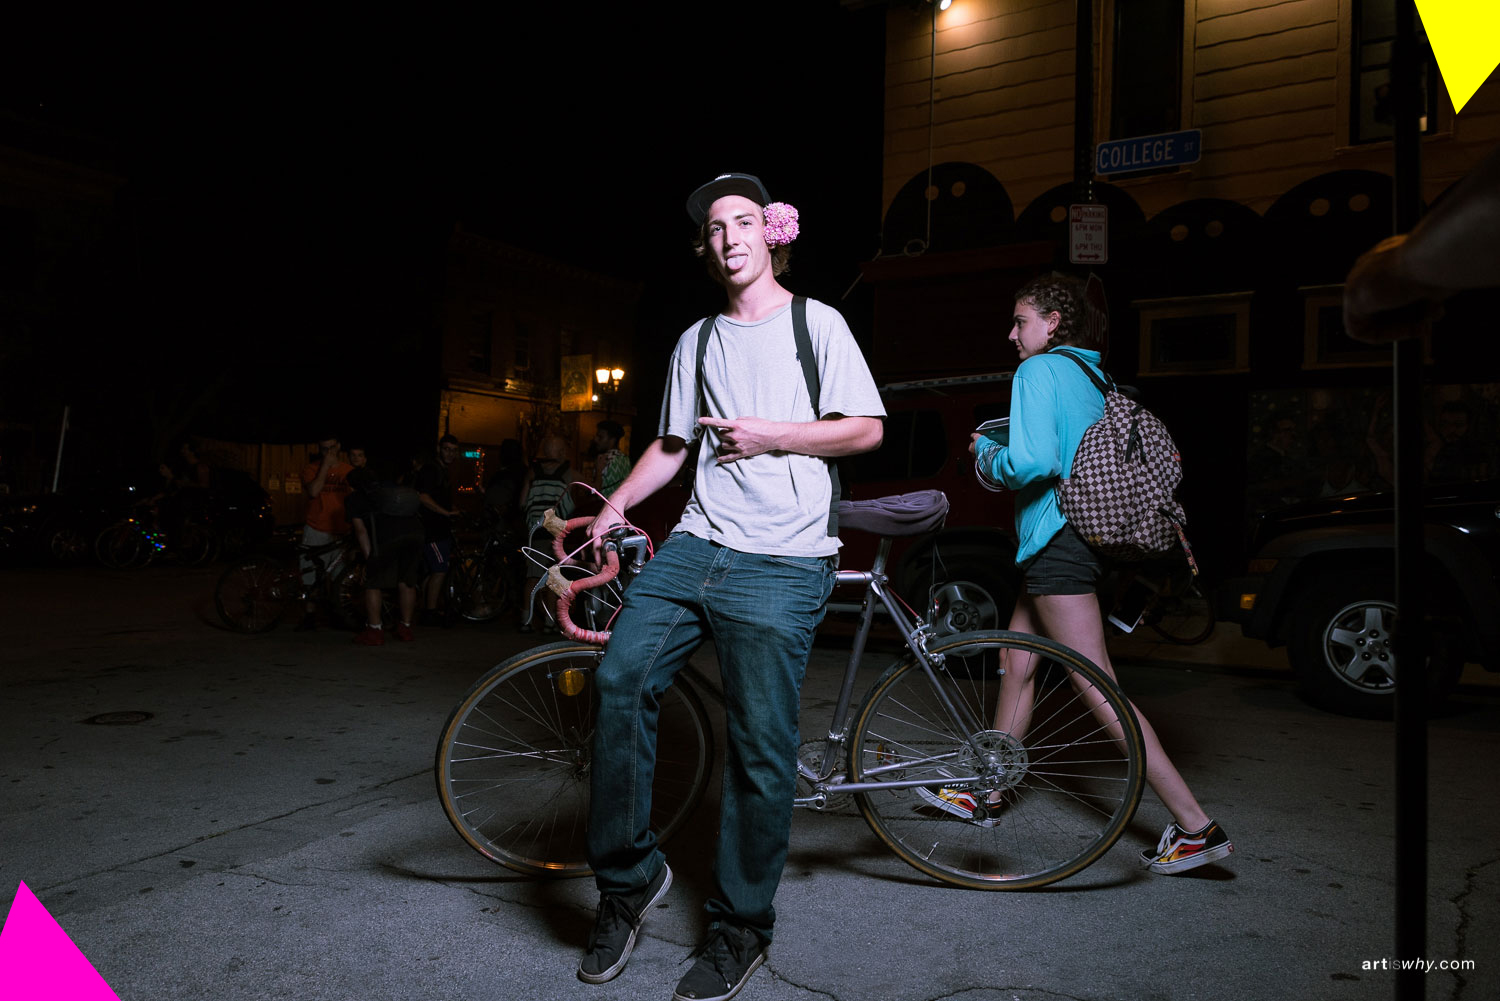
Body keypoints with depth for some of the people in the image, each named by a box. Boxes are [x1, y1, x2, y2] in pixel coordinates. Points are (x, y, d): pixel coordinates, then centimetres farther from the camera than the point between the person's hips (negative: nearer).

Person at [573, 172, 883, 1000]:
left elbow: (865, 430, 2)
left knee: (760, 747, -3)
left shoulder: (817, 323, 7)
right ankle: (628, 878, 4)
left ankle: (739, 930, 15)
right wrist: (615, 507, 12)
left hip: (782, 564, -4)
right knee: (620, 681, -15)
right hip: (695, 544, 4)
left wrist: (770, 435, -8)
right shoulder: (696, 341, 19)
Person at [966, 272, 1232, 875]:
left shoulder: (1039, 372, -11)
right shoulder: (1094, 377, 16)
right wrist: (1001, 450, 20)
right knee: (1017, 665, 17)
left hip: (1057, 546, -10)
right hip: (1081, 538, 10)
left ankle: (1196, 826, -3)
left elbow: (1030, 462, -23)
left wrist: (985, 454, -3)